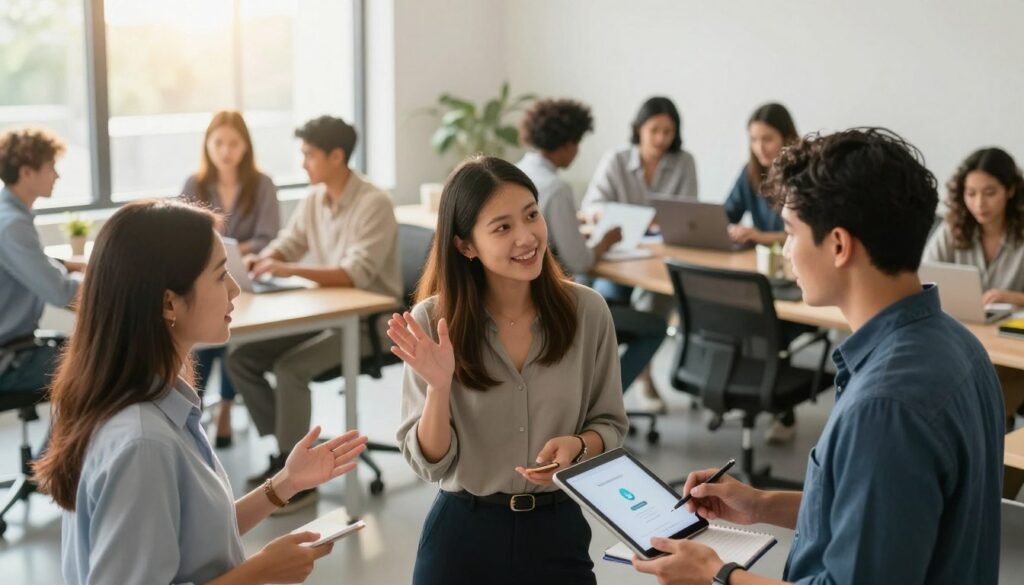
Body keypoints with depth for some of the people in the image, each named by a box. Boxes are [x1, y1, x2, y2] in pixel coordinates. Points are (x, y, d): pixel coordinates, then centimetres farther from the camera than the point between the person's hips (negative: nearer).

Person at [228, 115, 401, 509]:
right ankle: (287, 452, 7)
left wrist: (290, 270, -35)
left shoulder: (374, 204, -18)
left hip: (368, 319, -8)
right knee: (241, 358, -5)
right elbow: (285, 246, 10)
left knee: (290, 367, -28)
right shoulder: (314, 199, 5)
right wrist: (256, 261, -13)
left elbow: (356, 275, -27)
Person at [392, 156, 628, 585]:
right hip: (462, 536, -1)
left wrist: (577, 445, -18)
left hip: (558, 533, 1)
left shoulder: (587, 310, -9)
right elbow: (430, 464, -11)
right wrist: (439, 387, -27)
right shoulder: (431, 321, -13)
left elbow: (610, 426, 3)